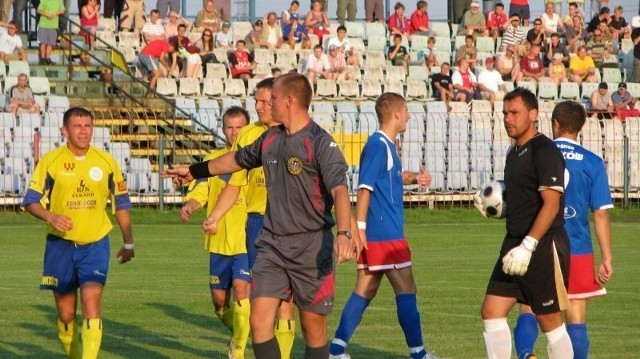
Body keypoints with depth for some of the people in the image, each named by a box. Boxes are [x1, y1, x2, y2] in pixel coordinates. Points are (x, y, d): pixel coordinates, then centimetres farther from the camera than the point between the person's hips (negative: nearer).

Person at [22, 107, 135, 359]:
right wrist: (50, 217, -20)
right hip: (60, 245, 0)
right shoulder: (50, 161, -3)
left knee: (91, 303, -17)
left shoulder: (106, 161, 1)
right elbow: (31, 201, -1)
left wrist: (128, 243, 12)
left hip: (95, 244, 0)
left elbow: (121, 203, 11)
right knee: (66, 314, 6)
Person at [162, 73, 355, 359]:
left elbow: (339, 190, -24)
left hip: (312, 248, -6)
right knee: (259, 320, -6)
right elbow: (237, 160, 30)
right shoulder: (270, 139, 11)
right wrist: (194, 171, 42)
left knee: (313, 328, 2)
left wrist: (344, 233, -40)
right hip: (271, 245, 6)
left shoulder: (320, 143, -12)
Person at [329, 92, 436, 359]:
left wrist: (415, 177, 10)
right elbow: (365, 187, -19)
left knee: (366, 290, 10)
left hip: (378, 235, 10)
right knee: (406, 290, -4)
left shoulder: (387, 145, 15)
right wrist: (360, 227, -23)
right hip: (384, 234, -10)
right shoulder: (378, 145, -14)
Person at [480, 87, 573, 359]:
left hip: (543, 246, -9)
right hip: (515, 244, 9)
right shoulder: (515, 153, 15)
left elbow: (551, 204, -20)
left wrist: (528, 246, -25)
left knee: (549, 319, -2)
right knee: (492, 311, 2)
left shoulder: (545, 151, -13)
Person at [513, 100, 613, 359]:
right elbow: (601, 214, -4)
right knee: (576, 318, 6)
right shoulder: (592, 163, -2)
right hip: (577, 250, 0)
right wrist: (607, 259, 0)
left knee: (528, 311, 6)